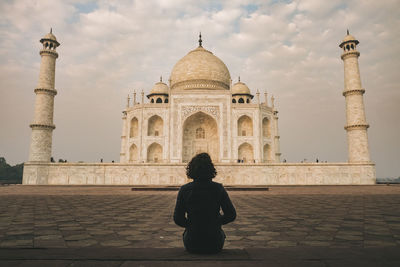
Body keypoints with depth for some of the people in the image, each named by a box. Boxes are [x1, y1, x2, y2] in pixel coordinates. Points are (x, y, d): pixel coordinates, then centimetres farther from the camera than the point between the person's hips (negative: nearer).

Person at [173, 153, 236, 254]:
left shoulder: (184, 190, -10)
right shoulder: (218, 188, -10)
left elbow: (178, 219, -5)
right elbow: (231, 215, -5)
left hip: (192, 245, 0)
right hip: (215, 245, 0)